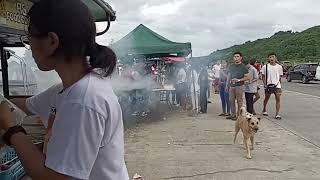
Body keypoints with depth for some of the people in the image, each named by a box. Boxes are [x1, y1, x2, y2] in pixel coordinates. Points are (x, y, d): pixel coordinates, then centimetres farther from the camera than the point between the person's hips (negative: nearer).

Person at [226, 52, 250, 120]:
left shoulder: (243, 67, -4)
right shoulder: (231, 66, 12)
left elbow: (247, 77, -7)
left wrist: (239, 80, -16)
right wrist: (227, 85, 15)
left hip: (239, 86, -6)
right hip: (231, 86, 6)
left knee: (239, 101, -1)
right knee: (231, 100, 9)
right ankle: (233, 114, 19)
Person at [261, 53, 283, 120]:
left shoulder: (279, 67, 4)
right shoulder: (265, 67, 0)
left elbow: (280, 77, 11)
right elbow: (263, 77, 3)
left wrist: (279, 84, 10)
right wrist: (265, 85, -6)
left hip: (277, 85, 1)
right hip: (268, 85, -1)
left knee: (278, 99, -7)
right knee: (266, 98, 12)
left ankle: (277, 114, -5)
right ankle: (264, 110, 35)